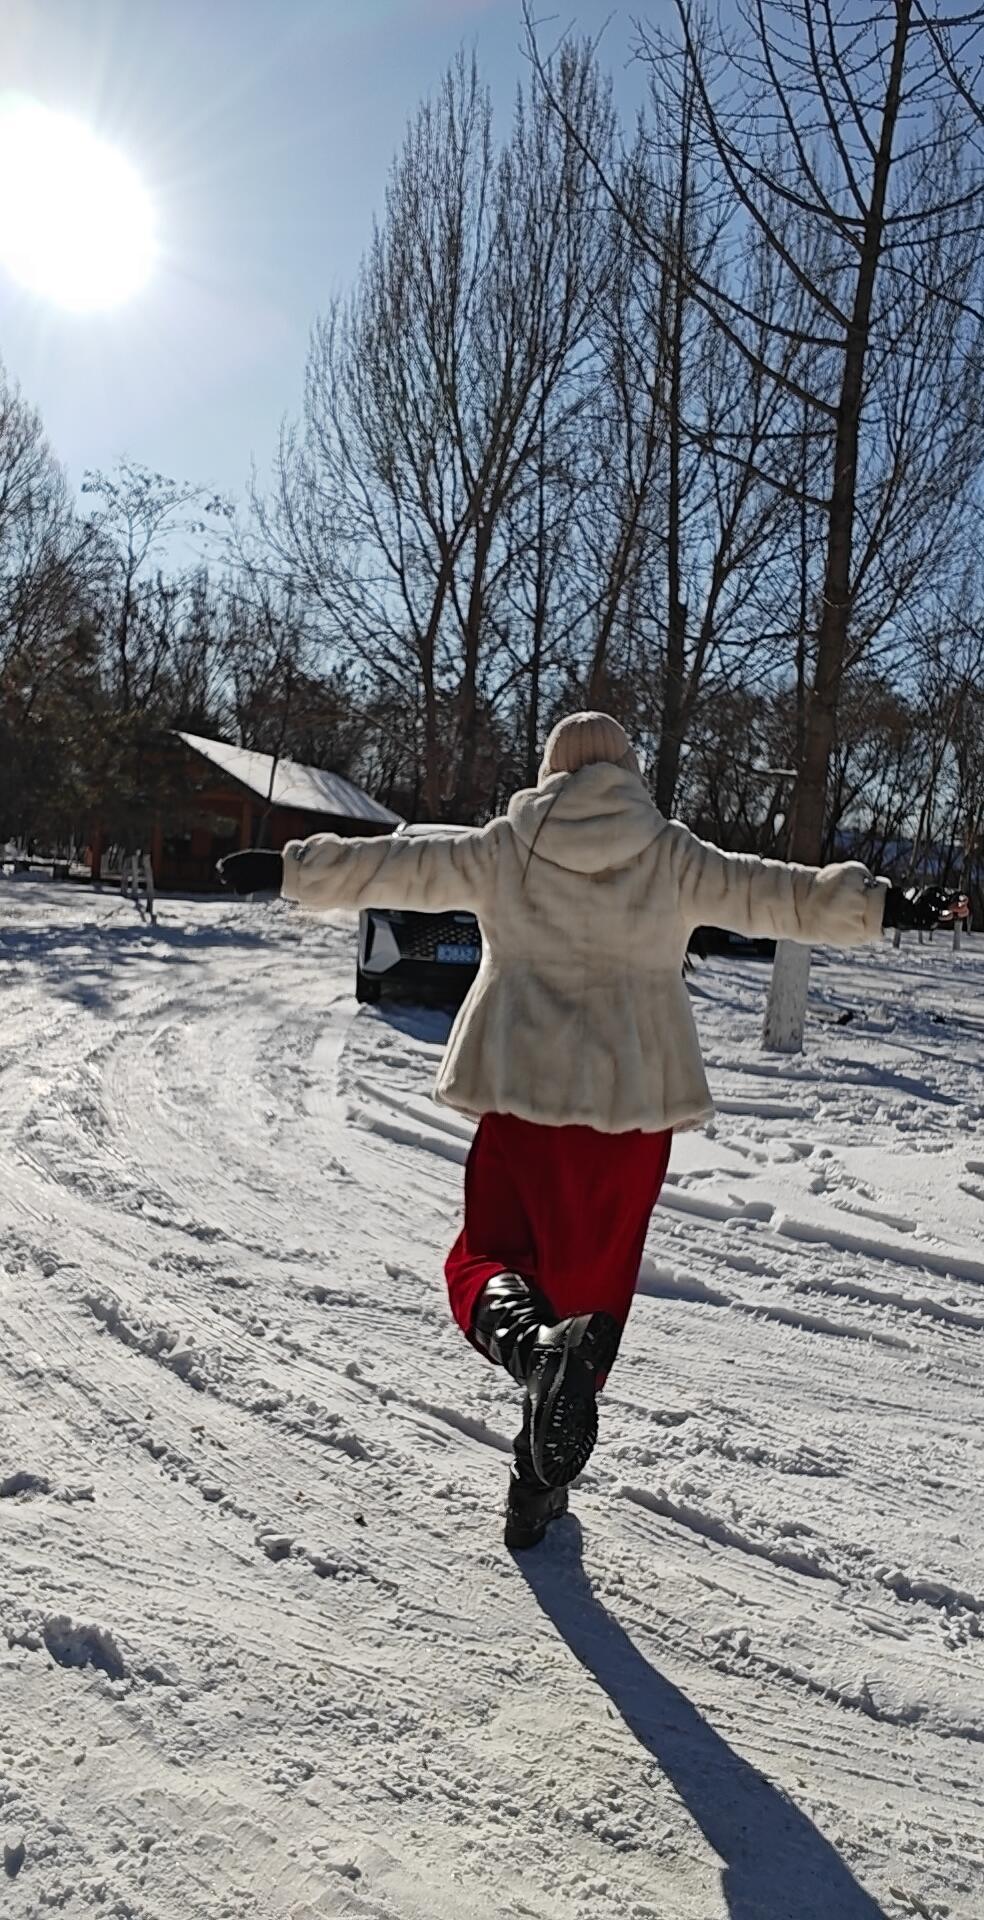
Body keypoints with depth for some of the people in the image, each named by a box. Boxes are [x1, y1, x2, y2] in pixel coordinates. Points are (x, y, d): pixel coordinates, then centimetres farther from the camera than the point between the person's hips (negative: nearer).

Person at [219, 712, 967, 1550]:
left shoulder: (503, 848, 6)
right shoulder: (673, 855, 6)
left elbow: (392, 864, 6)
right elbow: (782, 894, 8)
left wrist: (289, 869, 15)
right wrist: (882, 906, 18)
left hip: (525, 1096, -1)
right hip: (636, 1105, 1)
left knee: (488, 1256, 13)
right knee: (592, 1285, 13)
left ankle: (530, 1340, -23)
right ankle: (541, 1482, 20)